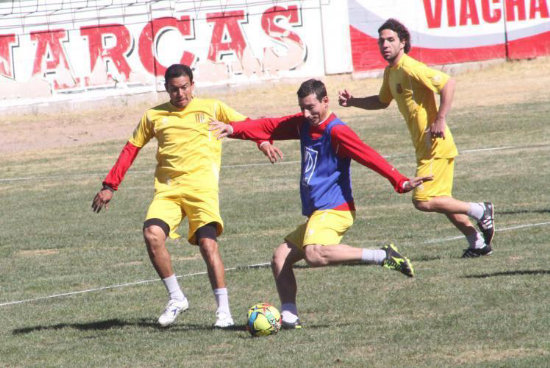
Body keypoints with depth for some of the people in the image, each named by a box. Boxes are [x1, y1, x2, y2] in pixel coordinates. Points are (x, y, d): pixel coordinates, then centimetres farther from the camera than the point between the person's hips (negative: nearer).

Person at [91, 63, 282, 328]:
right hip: (167, 189, 2)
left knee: (208, 243, -17)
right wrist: (109, 186, 16)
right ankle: (176, 298, -6)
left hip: (201, 186, -2)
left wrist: (263, 142, -13)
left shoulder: (211, 108, 9)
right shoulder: (154, 116, 15)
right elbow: (131, 149, 20)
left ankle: (224, 310, -8)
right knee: (152, 234, -22)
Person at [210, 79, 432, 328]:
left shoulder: (336, 131, -13)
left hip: (333, 209, -9)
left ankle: (383, 256, -28)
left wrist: (400, 182, -30)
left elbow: (369, 156, -21)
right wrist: (233, 129, 6)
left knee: (315, 255, -33)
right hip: (315, 213, 9)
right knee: (280, 258, 5)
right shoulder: (303, 124, 13)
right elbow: (270, 127, 18)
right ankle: (289, 317, 1)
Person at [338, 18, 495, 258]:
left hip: (435, 146, -10)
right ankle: (478, 243, 21)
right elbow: (382, 101, 29)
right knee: (440, 201, 13)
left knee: (423, 201, -12)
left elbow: (448, 83, -25)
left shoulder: (410, 68, -18)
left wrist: (440, 120, -27)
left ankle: (480, 211, 0)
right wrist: (352, 101, 15)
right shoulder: (390, 72, 12)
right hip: (425, 146, 10)